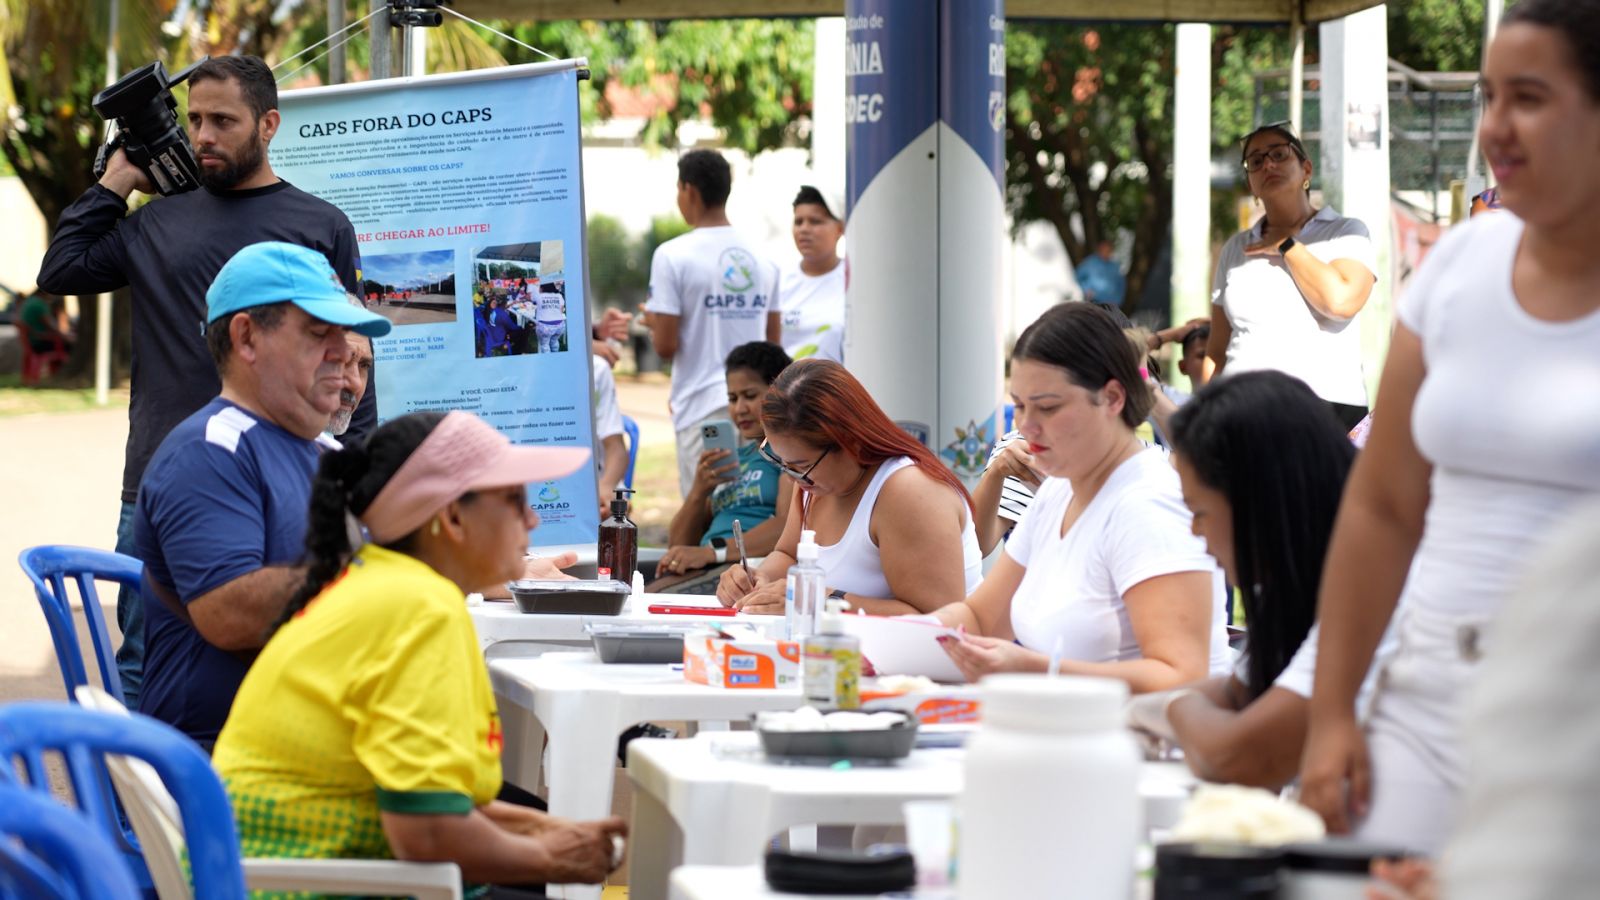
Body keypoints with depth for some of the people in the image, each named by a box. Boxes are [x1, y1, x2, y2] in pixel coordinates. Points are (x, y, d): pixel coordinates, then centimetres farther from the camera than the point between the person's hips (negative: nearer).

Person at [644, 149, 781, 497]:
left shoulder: (672, 256, -8)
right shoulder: (763, 256, 9)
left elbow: (666, 346, -10)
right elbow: (773, 339, 14)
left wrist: (653, 322, 10)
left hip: (702, 406, -5)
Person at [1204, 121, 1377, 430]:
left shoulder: (1346, 232, 9)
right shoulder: (1236, 248, 20)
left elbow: (1341, 301, -12)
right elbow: (1216, 350, 18)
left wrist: (1285, 246, 1)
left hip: (1328, 404, -3)